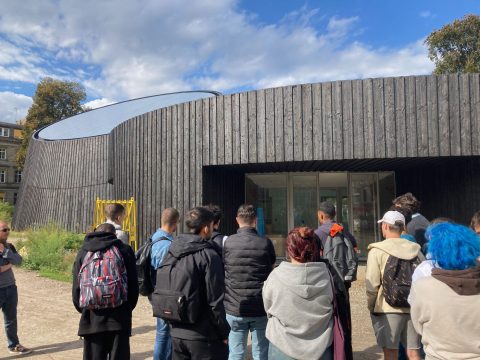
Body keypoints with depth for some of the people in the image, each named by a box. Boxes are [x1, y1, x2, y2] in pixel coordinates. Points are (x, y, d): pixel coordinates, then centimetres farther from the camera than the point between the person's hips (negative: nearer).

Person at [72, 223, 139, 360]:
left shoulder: (84, 252, 7)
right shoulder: (124, 250, 2)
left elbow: (76, 287, 4)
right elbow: (133, 286, 0)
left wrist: (84, 309, 15)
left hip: (92, 319, 2)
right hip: (119, 318, -1)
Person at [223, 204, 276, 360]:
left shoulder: (227, 242, -5)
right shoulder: (265, 243, -4)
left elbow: (222, 273, 2)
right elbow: (272, 273, 5)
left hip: (234, 308, 0)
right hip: (261, 308, 0)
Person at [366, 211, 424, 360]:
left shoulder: (377, 250, -9)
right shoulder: (415, 249, 4)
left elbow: (372, 283, -11)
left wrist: (371, 306, 2)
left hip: (388, 309, -4)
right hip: (413, 308, 4)